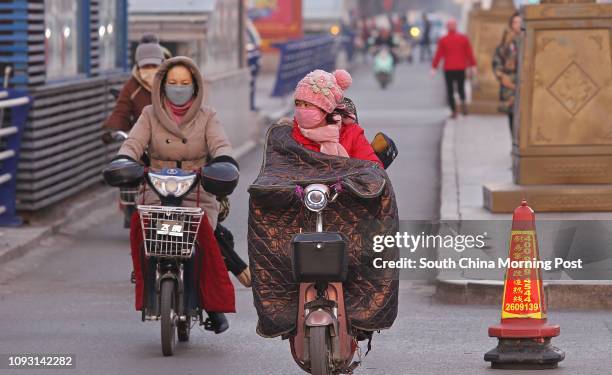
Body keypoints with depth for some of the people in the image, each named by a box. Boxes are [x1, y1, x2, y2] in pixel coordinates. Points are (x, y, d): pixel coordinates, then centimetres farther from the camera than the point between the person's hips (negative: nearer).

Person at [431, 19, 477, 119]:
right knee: (461, 87, 16)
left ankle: (454, 111, -4)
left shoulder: (443, 40, -2)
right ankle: (463, 101, -14)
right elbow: (469, 53, 1)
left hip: (448, 69, -1)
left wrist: (434, 68, 1)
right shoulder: (463, 38, 1)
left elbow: (438, 54, -3)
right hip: (461, 68, 1)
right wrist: (473, 66, 6)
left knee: (450, 90, 6)